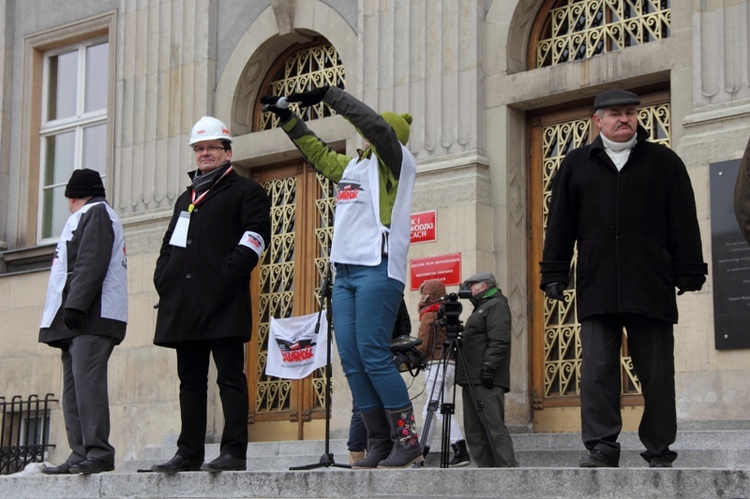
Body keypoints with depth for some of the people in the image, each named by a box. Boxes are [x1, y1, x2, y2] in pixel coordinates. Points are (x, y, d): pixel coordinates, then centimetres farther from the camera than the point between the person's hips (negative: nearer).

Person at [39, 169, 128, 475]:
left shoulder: (96, 214, -2)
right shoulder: (83, 220, 29)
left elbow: (91, 264, -15)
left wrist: (75, 305, -22)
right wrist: (68, 314, 16)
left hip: (93, 316, -10)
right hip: (77, 322, 10)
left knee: (87, 383, -17)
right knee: (73, 389, 5)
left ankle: (98, 453, -22)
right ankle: (81, 456, 3)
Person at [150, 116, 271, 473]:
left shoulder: (245, 191, 5)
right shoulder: (186, 199, 27)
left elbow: (256, 234, -9)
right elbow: (169, 244, 28)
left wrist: (229, 273, -17)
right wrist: (163, 278, 10)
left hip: (223, 302, -7)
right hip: (184, 305, 8)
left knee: (230, 377, -8)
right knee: (190, 380, 8)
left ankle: (234, 452, -9)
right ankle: (189, 454, 11)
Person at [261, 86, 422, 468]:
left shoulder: (397, 163, 1)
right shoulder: (351, 167, 23)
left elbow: (375, 124, -15)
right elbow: (317, 151, 38)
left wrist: (327, 94, -11)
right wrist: (286, 115, 35)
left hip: (378, 269, -8)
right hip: (344, 271, 8)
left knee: (373, 357, -15)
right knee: (351, 361, 1)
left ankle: (408, 440, -11)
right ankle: (379, 444, 5)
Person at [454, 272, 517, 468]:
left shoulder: (496, 305, -3)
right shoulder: (481, 308, 28)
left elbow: (499, 340, -16)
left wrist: (488, 366, -23)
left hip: (487, 380, -11)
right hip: (472, 380, 11)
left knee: (493, 426, -15)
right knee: (474, 429, 6)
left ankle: (508, 468, -17)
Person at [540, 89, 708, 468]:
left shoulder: (664, 162, 11)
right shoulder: (576, 165, 14)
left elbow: (683, 223, 8)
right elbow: (559, 224, 12)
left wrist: (689, 274, 1)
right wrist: (554, 275, 5)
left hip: (652, 287, -1)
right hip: (596, 290, 1)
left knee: (657, 374, 1)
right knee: (597, 370, -6)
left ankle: (659, 453, 8)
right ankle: (601, 448, -5)